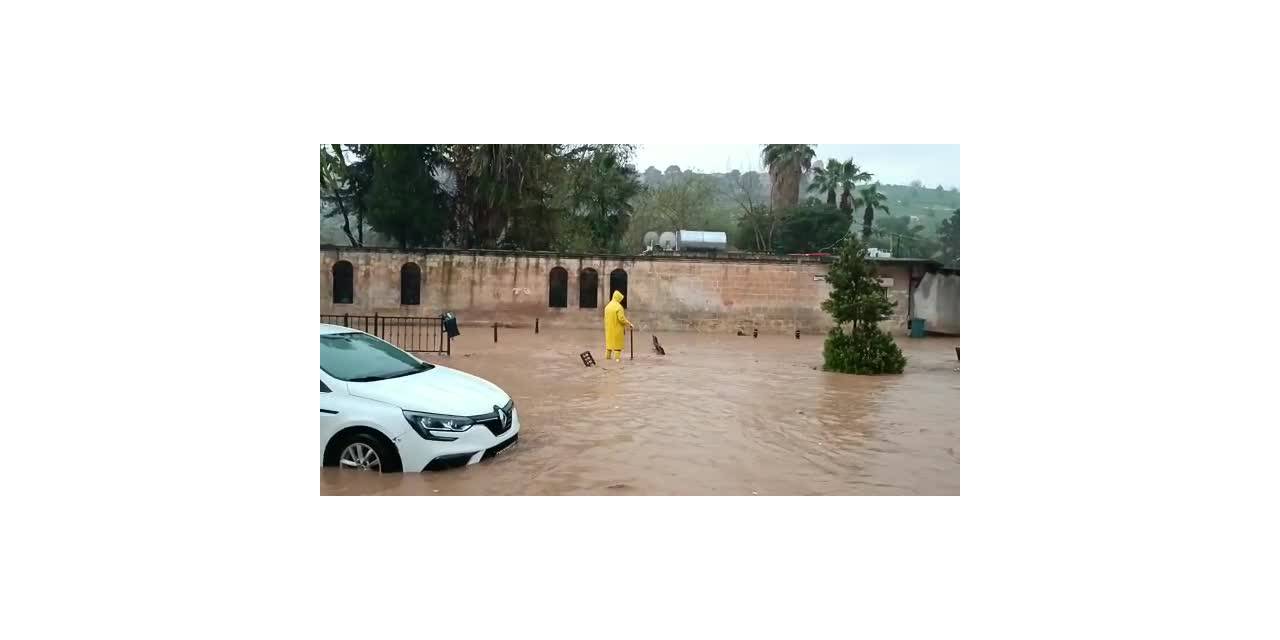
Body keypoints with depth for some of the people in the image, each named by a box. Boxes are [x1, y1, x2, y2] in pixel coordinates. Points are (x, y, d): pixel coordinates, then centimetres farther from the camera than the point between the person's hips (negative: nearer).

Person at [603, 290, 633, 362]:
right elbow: (621, 318, -21)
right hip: (617, 329, -7)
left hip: (609, 328, 7)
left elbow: (606, 318, 11)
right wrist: (629, 324, -12)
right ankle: (617, 358, -3)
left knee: (610, 341, 15)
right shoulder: (618, 307, -16)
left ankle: (607, 357, 16)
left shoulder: (607, 306, 7)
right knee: (618, 342, -1)